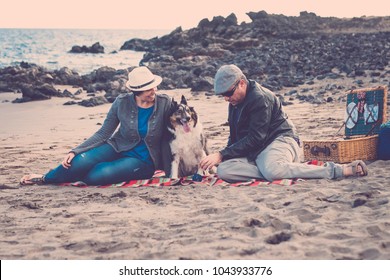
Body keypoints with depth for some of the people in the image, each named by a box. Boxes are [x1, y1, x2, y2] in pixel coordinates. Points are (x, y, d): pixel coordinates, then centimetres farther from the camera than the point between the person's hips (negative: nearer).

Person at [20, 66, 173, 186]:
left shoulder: (164, 103, -15)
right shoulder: (122, 102, -10)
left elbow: (167, 137, -6)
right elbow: (103, 133, -5)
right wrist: (75, 151, -15)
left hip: (142, 160, -2)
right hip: (118, 147, 2)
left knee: (97, 175, -30)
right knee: (81, 161, -29)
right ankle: (45, 178, 1)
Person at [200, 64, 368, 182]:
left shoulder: (260, 98, -14)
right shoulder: (235, 102, 16)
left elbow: (255, 138, -20)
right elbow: (235, 136, 24)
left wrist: (221, 155, -22)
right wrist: (223, 156, 4)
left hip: (280, 140, -9)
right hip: (254, 152, 9)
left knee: (271, 170, -43)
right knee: (223, 170, -18)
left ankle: (340, 170, -33)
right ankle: (288, 170, -24)